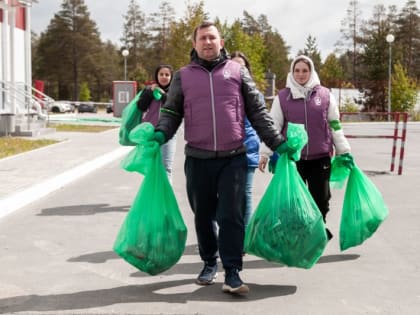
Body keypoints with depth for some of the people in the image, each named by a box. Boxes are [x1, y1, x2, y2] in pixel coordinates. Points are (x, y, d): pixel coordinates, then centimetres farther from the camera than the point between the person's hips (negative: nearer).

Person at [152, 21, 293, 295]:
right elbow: (172, 112, 12)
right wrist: (161, 133, -8)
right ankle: (209, 263, 28)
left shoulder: (237, 71, 8)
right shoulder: (183, 76, 9)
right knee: (203, 216, 11)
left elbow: (257, 111, 9)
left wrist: (277, 142, 4)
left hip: (233, 158, -1)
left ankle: (232, 273, 1)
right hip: (198, 159, 2)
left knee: (231, 216, -5)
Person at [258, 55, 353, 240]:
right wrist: (265, 154, -3)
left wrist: (344, 151, 9)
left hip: (320, 157, 1)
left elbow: (335, 126, 10)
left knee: (321, 198, 6)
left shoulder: (325, 95, 5)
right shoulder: (283, 97, 3)